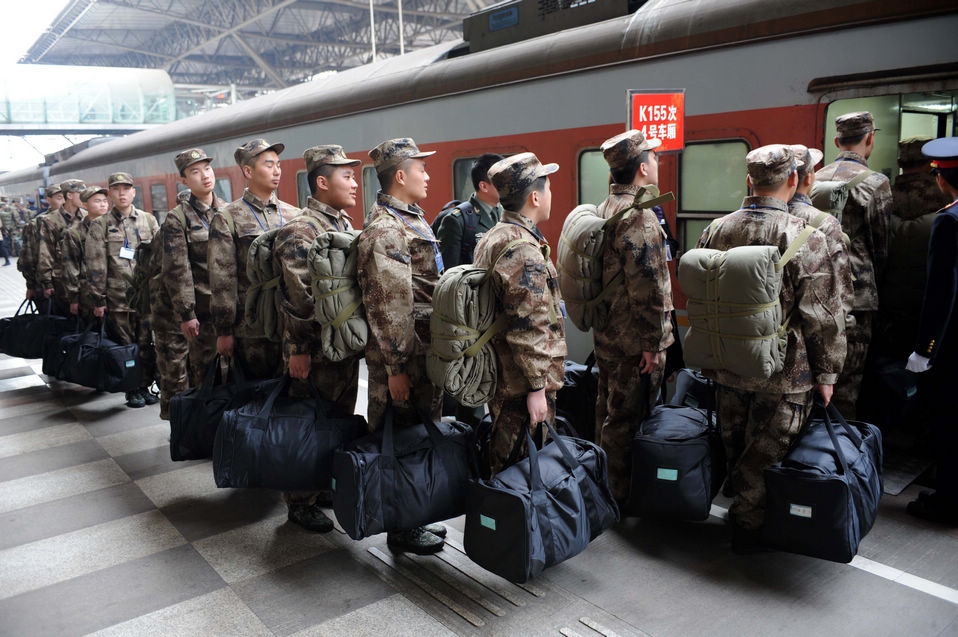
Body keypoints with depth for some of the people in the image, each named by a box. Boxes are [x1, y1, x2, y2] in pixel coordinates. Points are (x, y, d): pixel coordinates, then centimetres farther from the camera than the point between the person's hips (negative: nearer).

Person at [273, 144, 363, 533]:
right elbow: (299, 299, -19)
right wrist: (299, 350, -20)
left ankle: (329, 486, 35)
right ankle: (301, 502, 19)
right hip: (316, 351, -8)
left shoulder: (345, 224, 12)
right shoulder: (300, 231, -15)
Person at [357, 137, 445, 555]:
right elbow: (391, 307, -22)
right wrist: (395, 367, -22)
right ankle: (401, 530, 16)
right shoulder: (385, 230, -17)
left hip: (424, 352, 10)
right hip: (403, 356, -10)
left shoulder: (411, 219, 15)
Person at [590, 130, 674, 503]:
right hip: (634, 342, -10)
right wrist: (652, 342, -19)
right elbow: (648, 288, -24)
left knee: (608, 411, 20)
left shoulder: (605, 209, 11)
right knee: (627, 419, 1)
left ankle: (605, 487, 36)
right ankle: (622, 497, 14)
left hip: (606, 335, 10)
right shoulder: (639, 217, -21)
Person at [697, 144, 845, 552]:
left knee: (735, 449, 21)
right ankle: (750, 525, 22)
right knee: (766, 454, 10)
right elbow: (822, 315, -14)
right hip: (783, 371, -5)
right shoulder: (805, 239, -18)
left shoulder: (716, 231, -1)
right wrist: (826, 372, -2)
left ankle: (740, 510, 39)